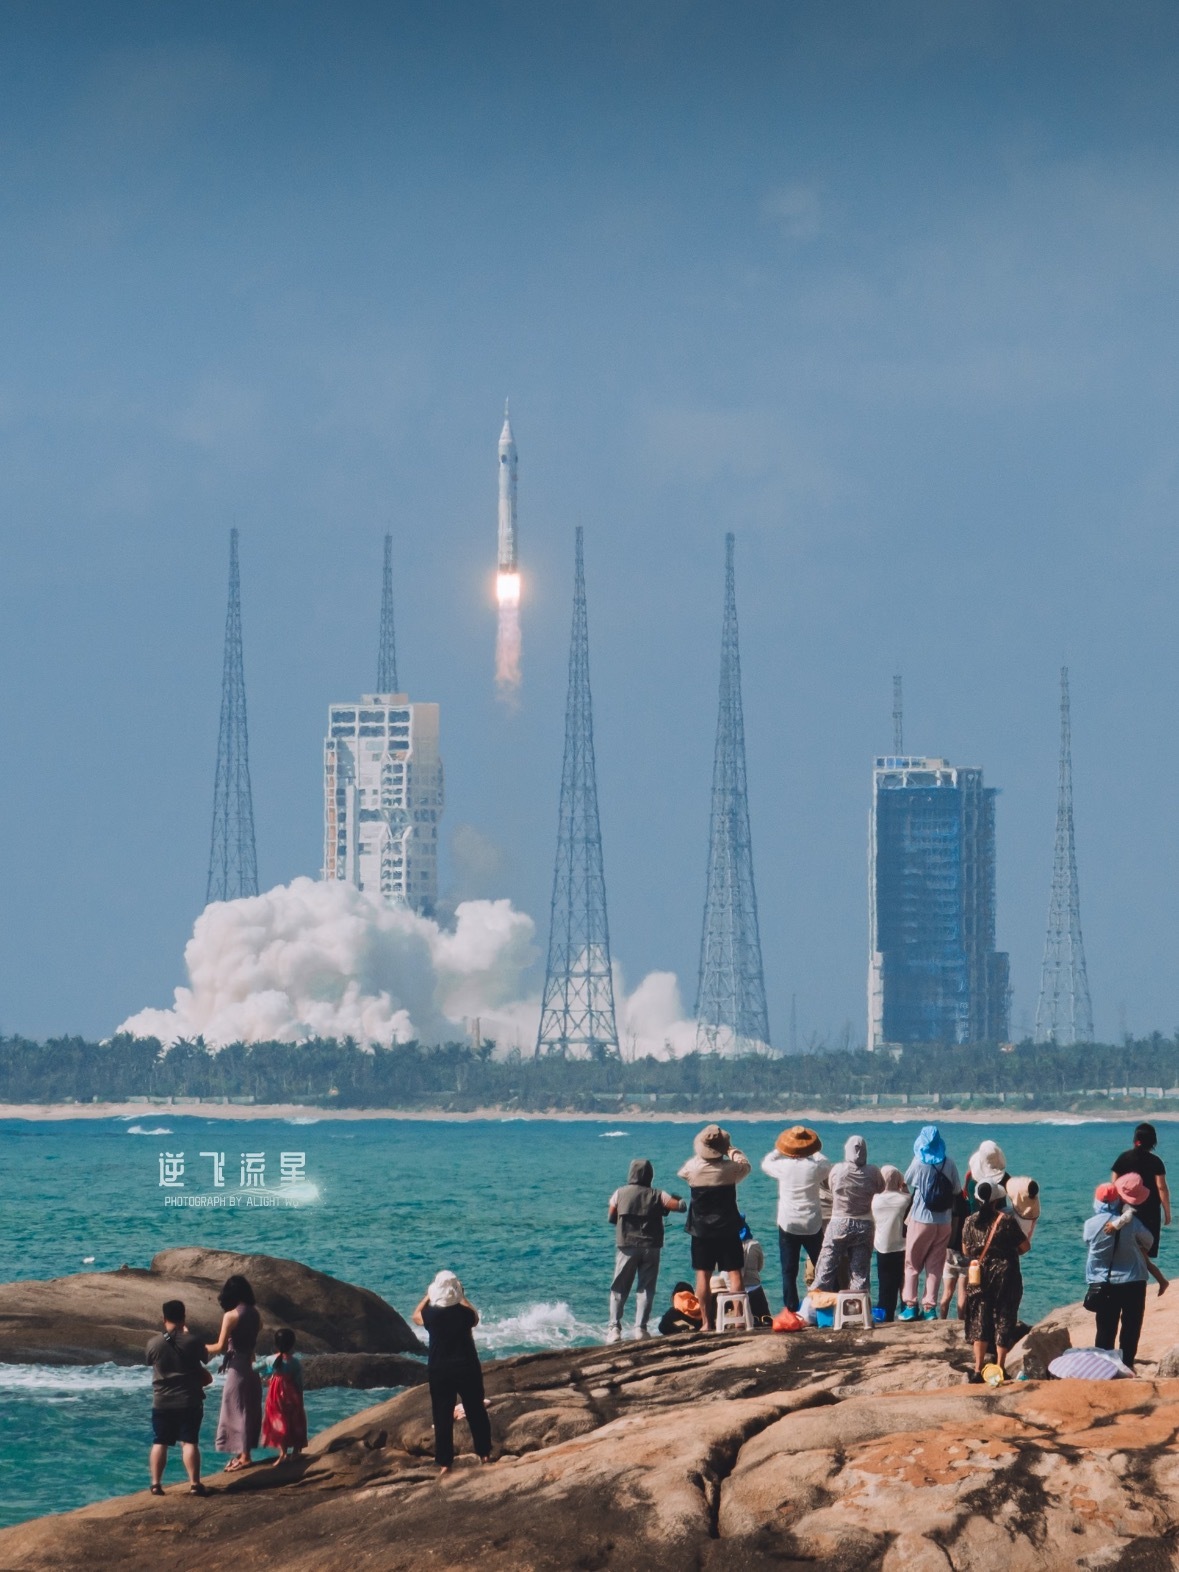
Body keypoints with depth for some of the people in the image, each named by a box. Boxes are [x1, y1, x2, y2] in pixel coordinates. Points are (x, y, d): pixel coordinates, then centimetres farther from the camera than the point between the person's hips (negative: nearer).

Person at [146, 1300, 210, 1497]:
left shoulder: (154, 1343, -6)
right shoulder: (193, 1342, -10)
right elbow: (205, 1360, 9)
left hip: (162, 1402, 1)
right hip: (189, 1401, -1)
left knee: (159, 1443, 9)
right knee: (190, 1442, 0)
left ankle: (156, 1484, 8)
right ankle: (194, 1484, -4)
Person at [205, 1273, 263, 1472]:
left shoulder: (231, 1316, -15)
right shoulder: (255, 1314, 5)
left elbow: (221, 1347, -16)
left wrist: (204, 1349, 1)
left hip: (237, 1368, -7)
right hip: (251, 1366, 7)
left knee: (237, 1410, -1)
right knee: (249, 1410, 13)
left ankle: (243, 1457, -1)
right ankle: (244, 1453, 20)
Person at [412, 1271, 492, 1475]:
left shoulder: (432, 1315, -12)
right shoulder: (464, 1313, -10)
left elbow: (416, 1315, 11)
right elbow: (475, 1318, 15)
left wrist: (428, 1296, 17)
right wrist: (462, 1298, 20)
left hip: (440, 1372, -1)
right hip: (468, 1369, 1)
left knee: (442, 1417, 5)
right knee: (476, 1412, 16)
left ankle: (445, 1462, 4)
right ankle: (484, 1453, 24)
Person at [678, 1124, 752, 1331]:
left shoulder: (694, 1167, -9)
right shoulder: (730, 1168, -11)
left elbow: (682, 1172, 15)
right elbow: (746, 1165, 11)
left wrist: (698, 1156, 21)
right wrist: (732, 1151, 21)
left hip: (701, 1230, 1)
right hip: (727, 1229, 0)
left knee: (703, 1275, 3)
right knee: (734, 1273, 3)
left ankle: (707, 1322, 2)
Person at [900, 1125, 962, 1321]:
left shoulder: (919, 1162, -9)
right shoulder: (949, 1163, -2)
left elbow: (907, 1181, 6)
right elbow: (957, 1189, 5)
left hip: (921, 1219, -3)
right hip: (943, 1222, 3)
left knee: (912, 1264, 7)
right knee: (935, 1266, 8)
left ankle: (911, 1306, 2)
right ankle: (930, 1307, 5)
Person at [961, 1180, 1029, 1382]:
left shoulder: (970, 1222, -2)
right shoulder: (1006, 1220, -11)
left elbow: (965, 1251, 9)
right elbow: (1025, 1247, -4)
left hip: (978, 1277, 2)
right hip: (1005, 1277, -2)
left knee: (979, 1322, 8)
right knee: (1003, 1322, 5)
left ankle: (978, 1369, 3)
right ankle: (999, 1369, 5)